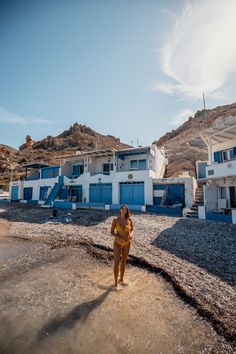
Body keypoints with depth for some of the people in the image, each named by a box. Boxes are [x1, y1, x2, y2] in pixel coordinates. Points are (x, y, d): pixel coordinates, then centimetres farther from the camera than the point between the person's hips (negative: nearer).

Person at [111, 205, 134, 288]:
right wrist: (118, 237, -28)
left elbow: (132, 229, 3)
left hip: (127, 243, 2)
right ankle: (116, 282, 19)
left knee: (123, 261, 17)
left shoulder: (129, 220, -11)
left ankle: (121, 279, 39)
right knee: (116, 262, -2)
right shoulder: (115, 220, -16)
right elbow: (112, 232, -10)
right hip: (117, 243, -2)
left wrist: (131, 234, -19)